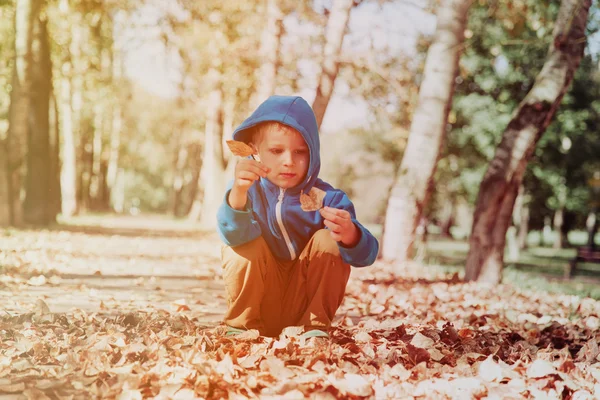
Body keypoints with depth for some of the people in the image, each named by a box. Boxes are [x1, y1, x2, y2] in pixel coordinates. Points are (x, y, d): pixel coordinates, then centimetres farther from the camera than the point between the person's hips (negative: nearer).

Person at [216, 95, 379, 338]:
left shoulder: (325, 197, -12)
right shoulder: (246, 190, -12)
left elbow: (367, 255, -24)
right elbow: (233, 235, -35)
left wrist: (349, 235, -49)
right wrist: (238, 194, -57)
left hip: (305, 306, 1)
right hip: (259, 306, 0)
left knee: (327, 241, -19)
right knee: (248, 245, -24)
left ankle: (315, 328, -8)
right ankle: (243, 325, -6)